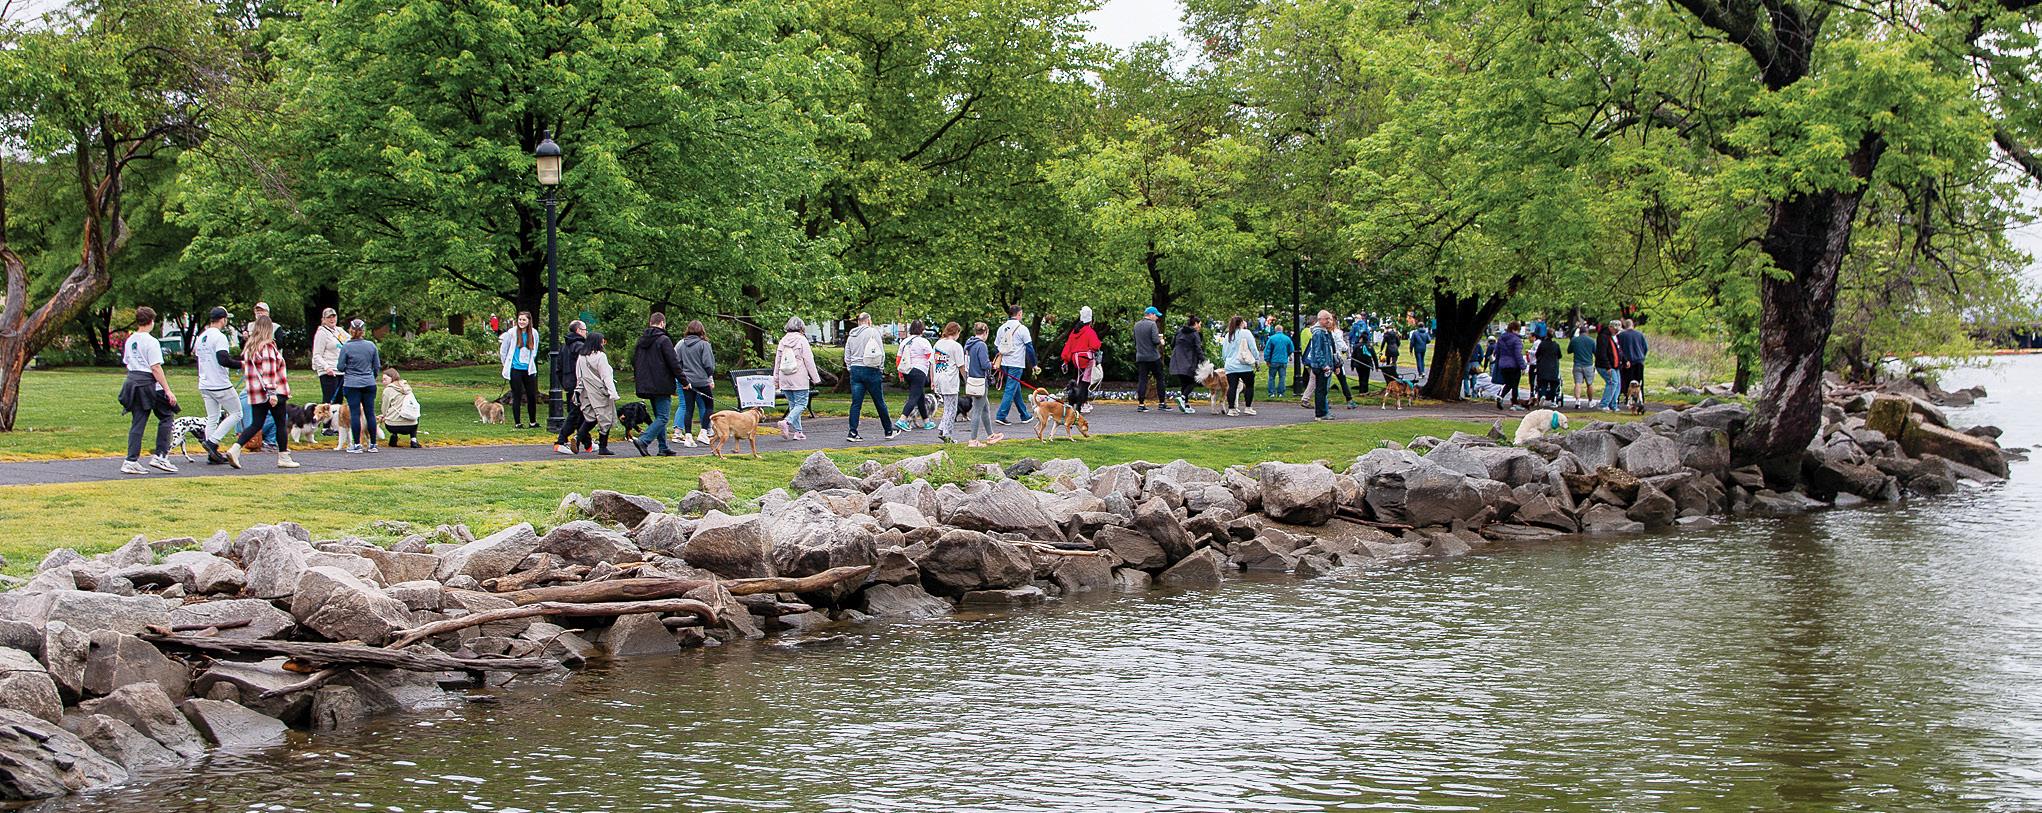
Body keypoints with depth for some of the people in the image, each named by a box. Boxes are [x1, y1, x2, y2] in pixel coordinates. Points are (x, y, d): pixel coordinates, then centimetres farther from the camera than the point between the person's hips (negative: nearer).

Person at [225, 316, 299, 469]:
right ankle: (283, 458, 12)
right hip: (274, 392, -7)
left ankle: (235, 449, -10)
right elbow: (269, 371, -21)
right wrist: (272, 393, -23)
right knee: (281, 423, 6)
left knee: (256, 424, 8)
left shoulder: (248, 347, 9)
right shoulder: (268, 347, -14)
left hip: (255, 393, 7)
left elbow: (244, 368, 18)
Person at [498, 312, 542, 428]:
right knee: (517, 396, 0)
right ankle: (517, 422, 6)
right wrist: (507, 365, 6)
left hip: (528, 370, 3)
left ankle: (533, 422, 16)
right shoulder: (511, 333, -8)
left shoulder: (534, 333, 2)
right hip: (515, 370, -3)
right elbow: (503, 351, 2)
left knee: (532, 396, 5)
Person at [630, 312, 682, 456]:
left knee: (659, 416, 16)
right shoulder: (663, 340, -13)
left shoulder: (641, 340, 11)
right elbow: (674, 363, -14)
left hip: (646, 385, 8)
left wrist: (639, 379, 27)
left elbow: (634, 361, 19)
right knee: (663, 417, -7)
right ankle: (643, 440, -21)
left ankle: (663, 448, 15)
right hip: (662, 385, -8)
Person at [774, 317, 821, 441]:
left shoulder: (783, 341, 9)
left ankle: (797, 431, 9)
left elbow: (777, 361, 13)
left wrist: (776, 380, 19)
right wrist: (815, 378, -2)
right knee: (801, 404, -3)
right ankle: (786, 422, -25)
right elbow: (809, 360, -7)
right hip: (799, 379, -6)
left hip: (785, 379, 6)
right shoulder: (802, 340, -6)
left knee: (793, 405, 12)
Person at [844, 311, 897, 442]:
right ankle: (889, 430, 14)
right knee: (880, 403, 5)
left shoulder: (851, 336, 10)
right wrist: (879, 364, 8)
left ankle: (853, 433, -4)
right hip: (870, 371, -4)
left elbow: (847, 357, 12)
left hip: (855, 370, 4)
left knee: (856, 403, 3)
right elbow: (881, 353, -6)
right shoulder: (873, 332, -5)